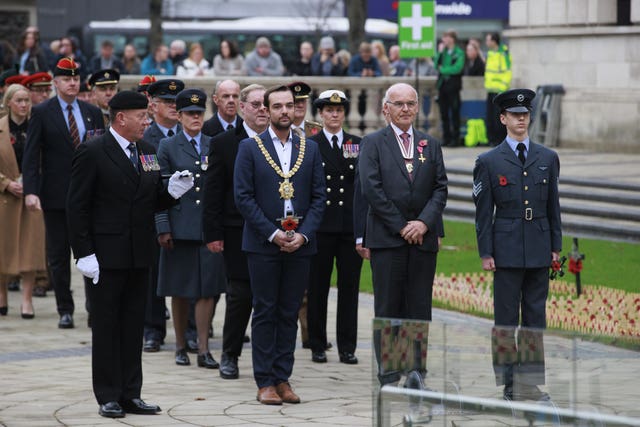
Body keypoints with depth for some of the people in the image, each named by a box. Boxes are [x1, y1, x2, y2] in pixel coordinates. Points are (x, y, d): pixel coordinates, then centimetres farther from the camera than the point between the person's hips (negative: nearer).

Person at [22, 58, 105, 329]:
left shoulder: (93, 113, 8)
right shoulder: (42, 113, -1)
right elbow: (31, 155, -4)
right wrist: (30, 191, -14)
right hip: (56, 195, -2)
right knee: (58, 255, 4)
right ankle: (65, 310, 12)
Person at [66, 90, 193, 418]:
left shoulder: (147, 152, 11)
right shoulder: (93, 153, -9)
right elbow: (77, 207, -10)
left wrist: (172, 191, -7)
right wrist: (84, 253, -15)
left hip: (139, 255, 6)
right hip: (106, 254, -6)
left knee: (133, 326, 9)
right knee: (106, 326, 1)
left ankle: (130, 394, 16)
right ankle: (108, 397, 6)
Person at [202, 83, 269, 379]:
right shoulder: (223, 144, 2)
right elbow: (213, 192, 0)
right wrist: (213, 233, -6)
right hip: (239, 233, -2)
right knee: (240, 295, -1)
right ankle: (229, 355, 14)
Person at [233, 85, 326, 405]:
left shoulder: (310, 149, 9)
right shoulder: (250, 148, 1)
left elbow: (319, 197, 7)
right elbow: (243, 197, -4)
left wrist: (303, 234, -7)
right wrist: (273, 234, -11)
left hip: (299, 244, 3)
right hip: (263, 244, -3)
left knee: (290, 313, 5)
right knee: (265, 312, 0)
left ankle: (283, 378, 10)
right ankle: (265, 382, 4)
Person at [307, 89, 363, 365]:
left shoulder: (357, 145, 11)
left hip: (351, 226, 2)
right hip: (320, 227, -2)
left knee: (349, 286, 3)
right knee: (317, 287, 3)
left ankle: (347, 347, 8)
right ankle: (317, 346, 10)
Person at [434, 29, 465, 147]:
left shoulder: (459, 53, -4)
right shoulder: (443, 52, 12)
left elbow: (457, 68, -15)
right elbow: (436, 65, 5)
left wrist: (442, 69, -6)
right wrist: (440, 53, -3)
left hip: (453, 85, -6)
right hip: (442, 84, 6)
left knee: (454, 113, -2)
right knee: (444, 114, 7)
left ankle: (455, 138, 2)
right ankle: (446, 138, 13)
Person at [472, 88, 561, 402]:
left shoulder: (548, 158, 9)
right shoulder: (488, 161, 1)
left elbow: (554, 205, 12)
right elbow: (483, 211, 0)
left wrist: (556, 245, 8)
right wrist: (485, 253, -4)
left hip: (539, 250, 3)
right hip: (507, 250, -3)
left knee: (535, 318, 5)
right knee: (506, 319, -1)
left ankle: (530, 382, 10)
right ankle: (508, 384, 4)